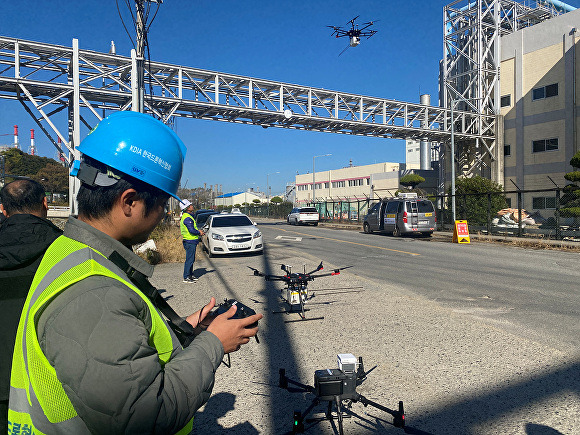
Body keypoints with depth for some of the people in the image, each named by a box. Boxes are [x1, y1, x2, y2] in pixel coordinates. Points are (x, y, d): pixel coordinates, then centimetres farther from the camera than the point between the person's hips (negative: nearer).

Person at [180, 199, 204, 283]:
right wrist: (199, 233, -8)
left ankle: (191, 275, 25)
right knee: (189, 260, -6)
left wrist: (198, 230, 12)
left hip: (191, 242, 10)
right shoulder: (187, 218, -18)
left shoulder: (184, 216, 16)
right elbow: (192, 230, -24)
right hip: (190, 242, -10)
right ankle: (186, 277, -1)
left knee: (191, 259, 16)